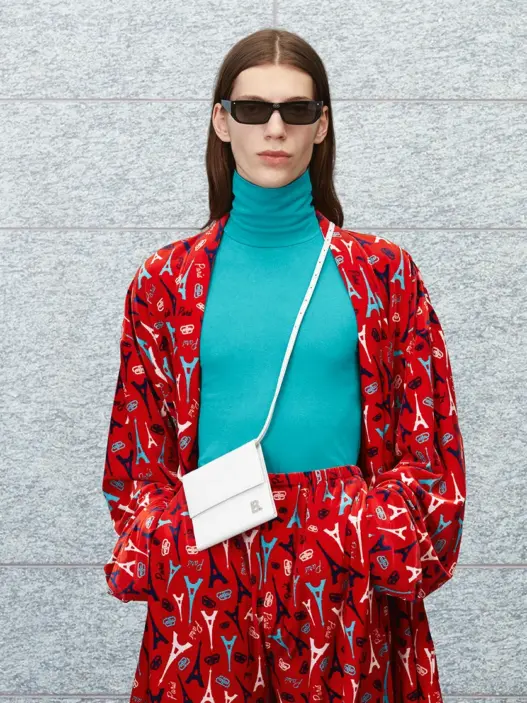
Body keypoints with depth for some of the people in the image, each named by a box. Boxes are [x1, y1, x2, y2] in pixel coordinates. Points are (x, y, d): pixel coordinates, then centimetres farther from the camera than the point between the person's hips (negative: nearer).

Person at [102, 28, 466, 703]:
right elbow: (137, 455, 7)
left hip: (347, 577, 0)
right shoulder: (164, 280, 3)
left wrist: (392, 550, -6)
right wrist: (168, 555, -3)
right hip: (205, 579, 0)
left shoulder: (382, 272, 3)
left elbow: (428, 443, 3)